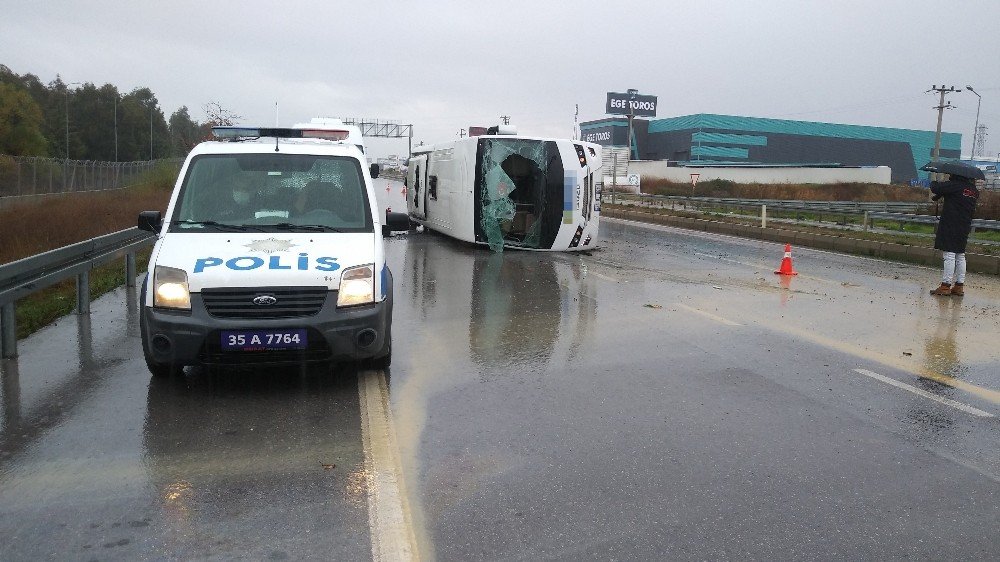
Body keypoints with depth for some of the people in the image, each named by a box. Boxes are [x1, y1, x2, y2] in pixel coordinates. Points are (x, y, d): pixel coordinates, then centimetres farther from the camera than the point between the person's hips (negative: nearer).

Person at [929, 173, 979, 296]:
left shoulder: (954, 185, -13)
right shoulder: (974, 190, 11)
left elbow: (935, 188, -19)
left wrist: (934, 183, 6)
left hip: (950, 226, -8)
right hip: (964, 228, 8)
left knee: (949, 256, -7)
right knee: (960, 256, 12)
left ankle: (946, 285, -7)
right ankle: (959, 286, 15)